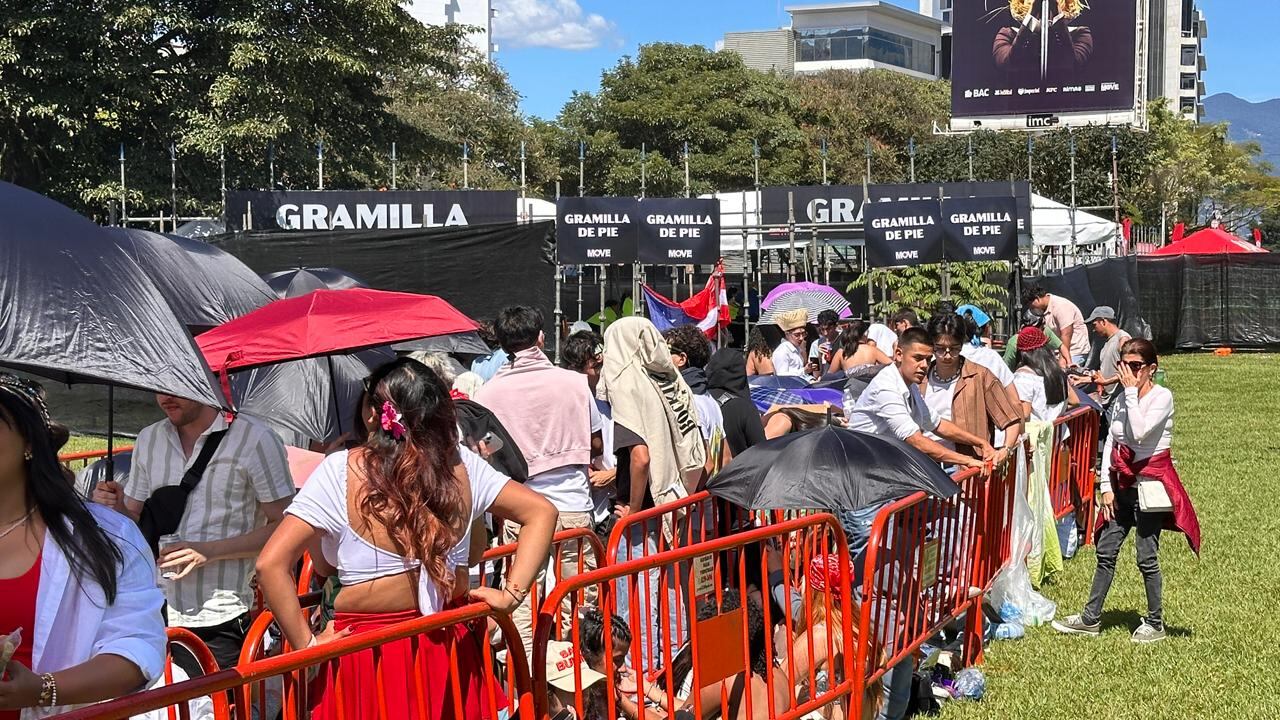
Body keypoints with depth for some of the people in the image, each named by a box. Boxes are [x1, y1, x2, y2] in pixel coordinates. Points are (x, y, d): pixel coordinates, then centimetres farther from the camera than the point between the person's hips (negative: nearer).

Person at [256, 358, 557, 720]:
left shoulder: (341, 470, -12)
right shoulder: (460, 464, 0)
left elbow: (271, 565, -17)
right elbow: (541, 512, 4)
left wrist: (307, 646, -11)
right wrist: (512, 594, -1)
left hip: (368, 650, -3)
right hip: (450, 652, 4)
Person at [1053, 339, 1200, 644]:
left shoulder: (1162, 397, -12)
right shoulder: (1122, 398, 8)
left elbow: (1139, 432, -28)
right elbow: (1110, 443, 10)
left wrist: (1131, 391, -21)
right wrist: (1107, 487, 4)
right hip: (1124, 486, 7)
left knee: (1147, 558, -1)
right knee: (1105, 551, 10)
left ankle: (1155, 624, 13)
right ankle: (1091, 618, 18)